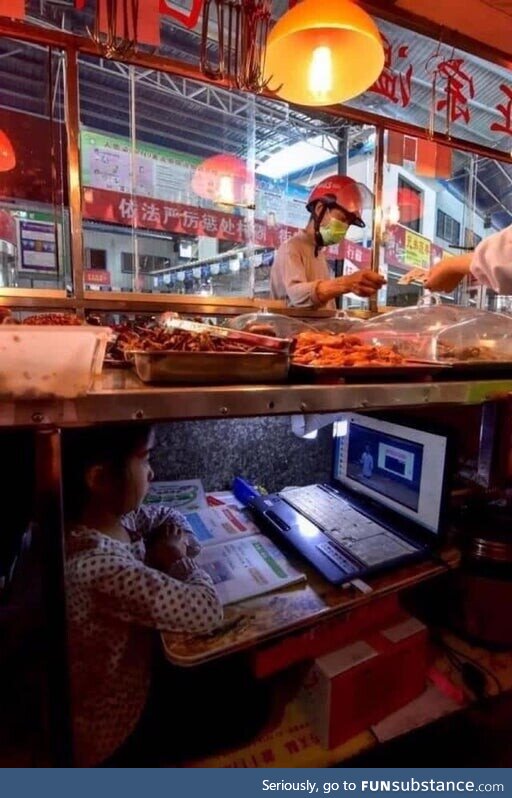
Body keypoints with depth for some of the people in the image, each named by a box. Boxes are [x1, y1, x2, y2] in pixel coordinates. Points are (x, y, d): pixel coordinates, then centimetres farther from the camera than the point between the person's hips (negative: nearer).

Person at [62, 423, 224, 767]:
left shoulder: (106, 516, -14)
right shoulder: (98, 565, -41)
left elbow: (167, 515, 5)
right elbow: (208, 610, -33)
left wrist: (179, 538, -16)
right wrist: (179, 559, -17)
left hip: (121, 679, 7)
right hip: (107, 727, -7)